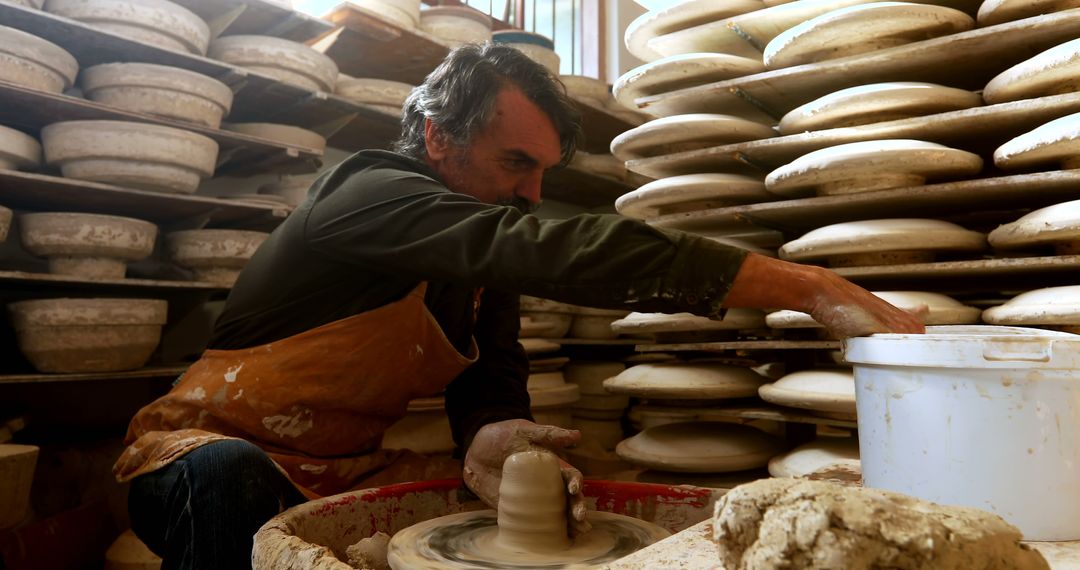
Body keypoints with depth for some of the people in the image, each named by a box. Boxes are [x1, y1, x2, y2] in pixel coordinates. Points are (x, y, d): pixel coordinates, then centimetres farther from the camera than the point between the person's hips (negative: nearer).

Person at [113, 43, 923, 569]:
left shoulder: (483, 267, 0)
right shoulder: (375, 196, -25)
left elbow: (492, 378, -8)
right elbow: (556, 250, -39)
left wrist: (490, 440, -34)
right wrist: (811, 289, -42)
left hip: (344, 474, 6)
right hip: (212, 450, -5)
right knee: (228, 482, -39)